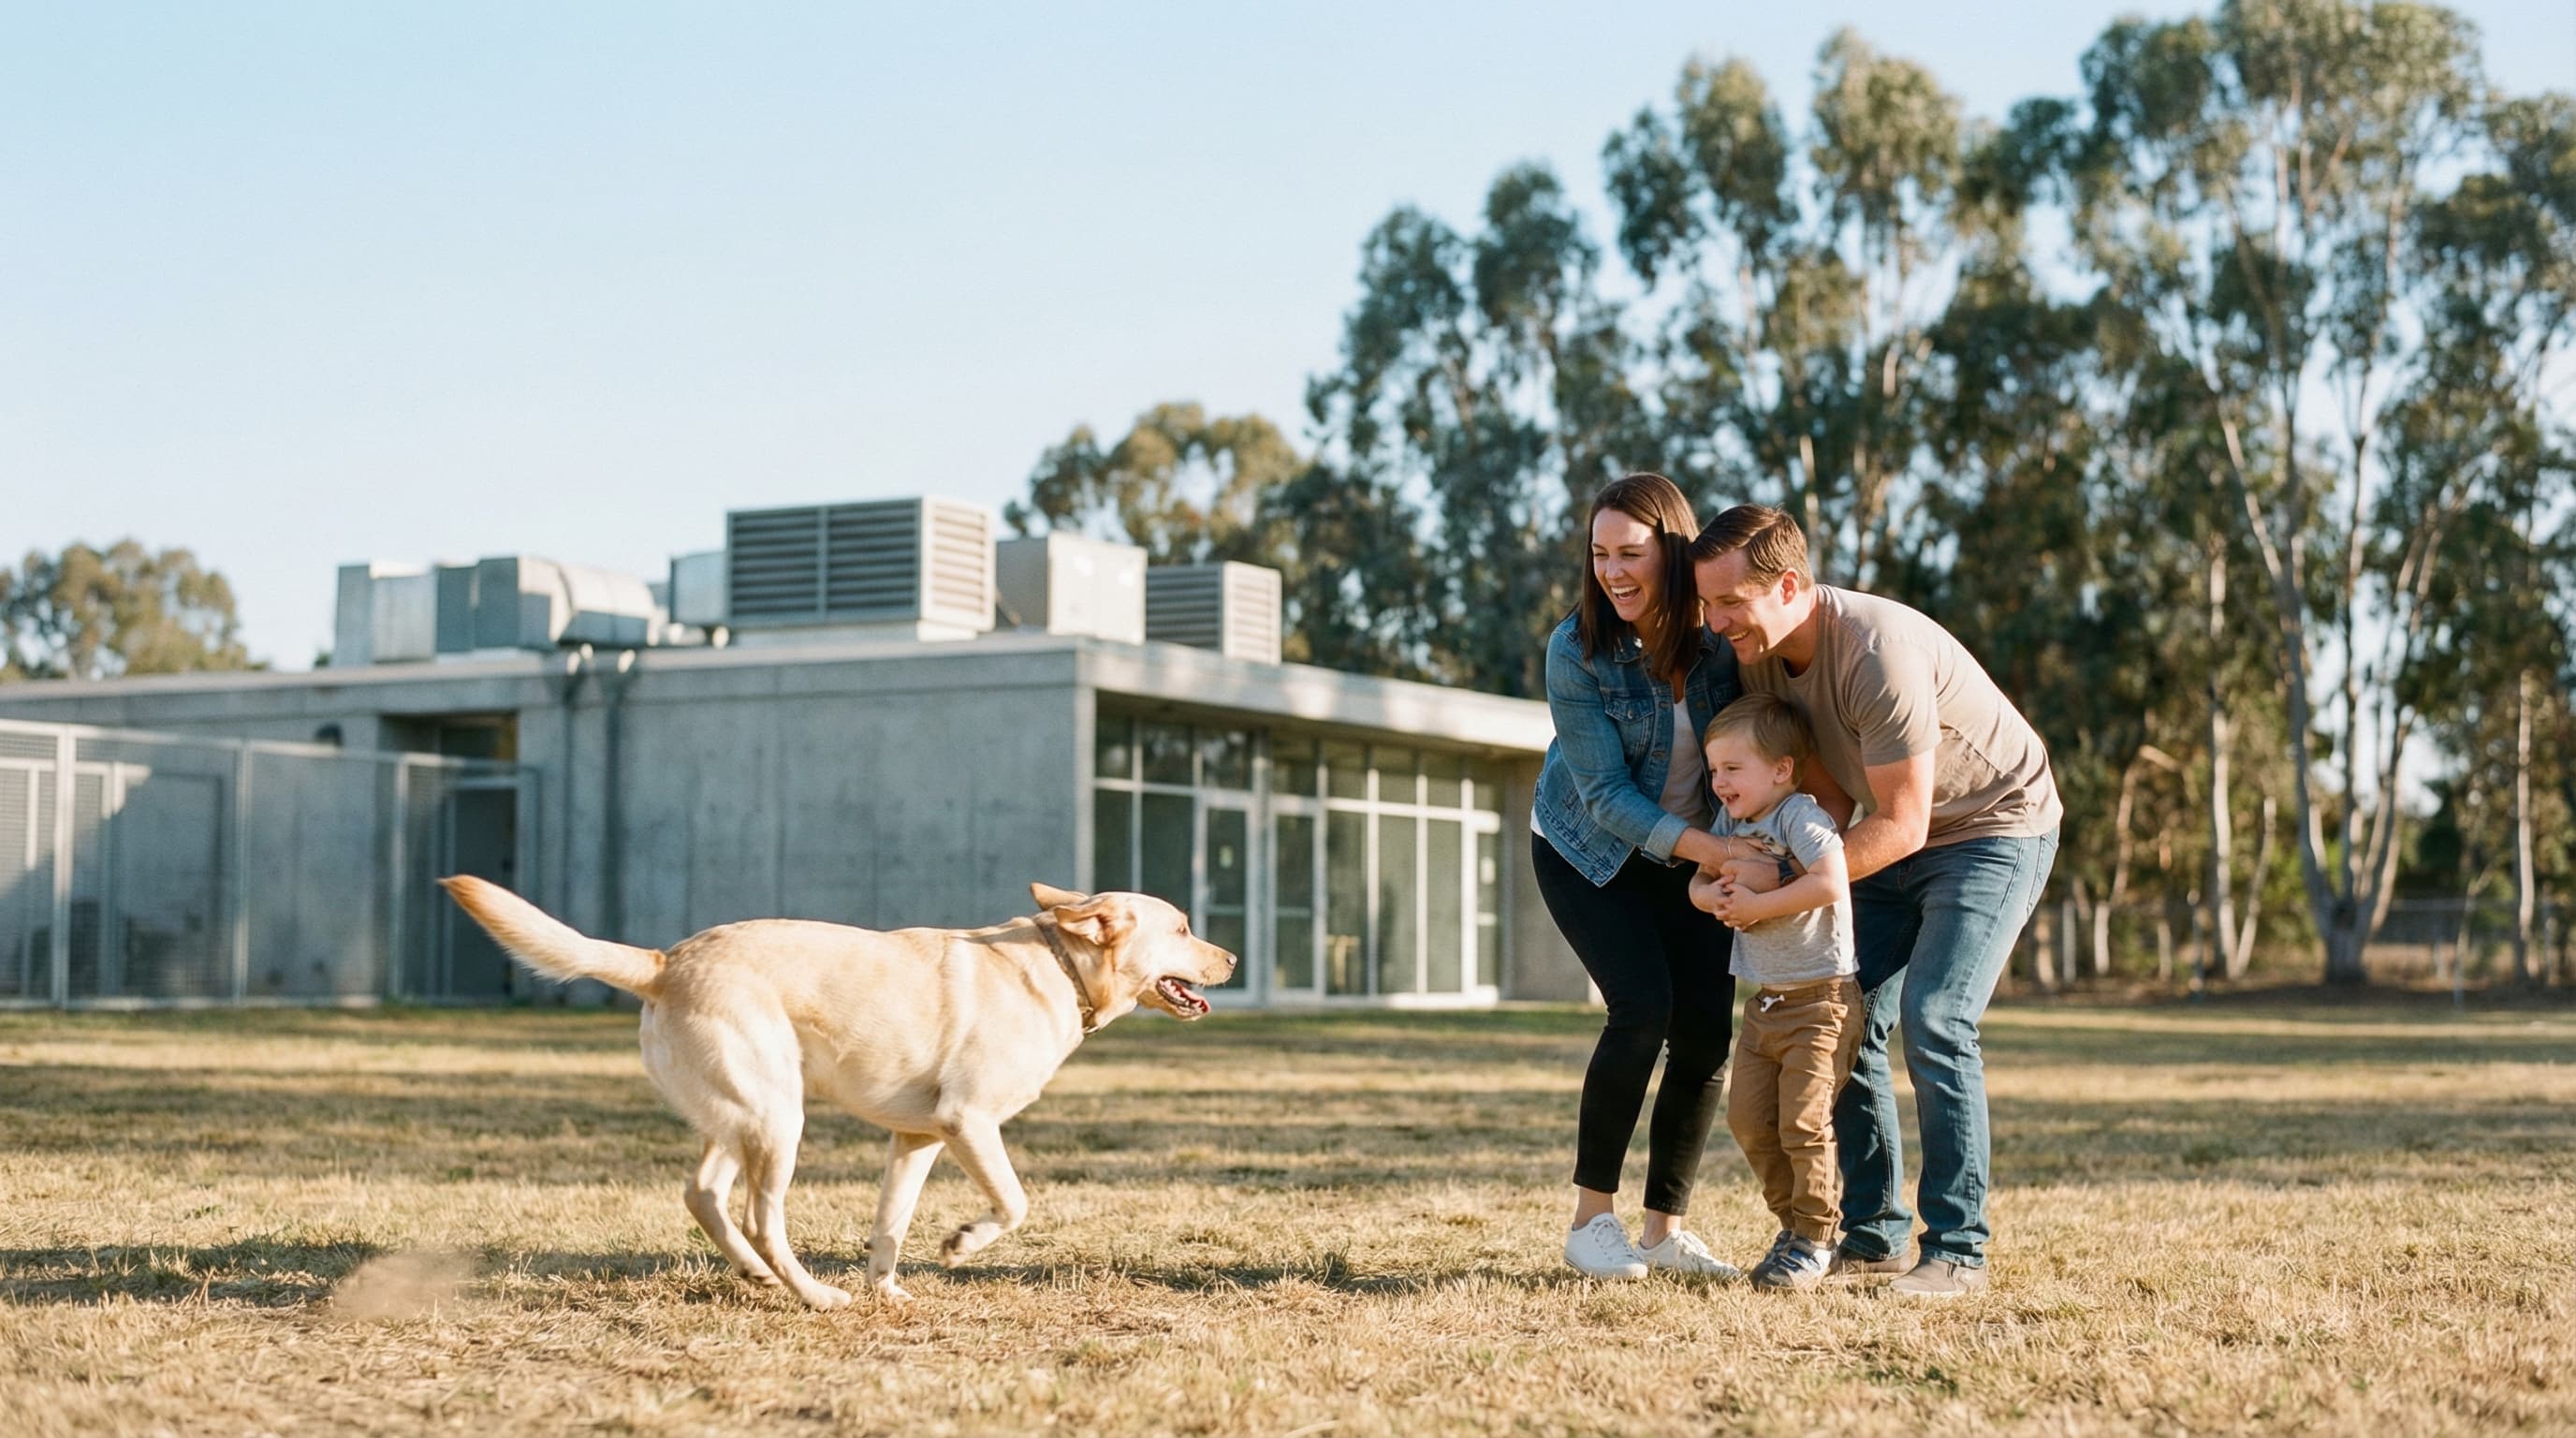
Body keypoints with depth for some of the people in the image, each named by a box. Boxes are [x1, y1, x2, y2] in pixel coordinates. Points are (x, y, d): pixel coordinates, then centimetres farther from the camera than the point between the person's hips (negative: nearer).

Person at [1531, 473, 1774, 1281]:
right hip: (1587, 849, -3)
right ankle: (1591, 1220, -9)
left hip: (1686, 855, 3)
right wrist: (1715, 851, -35)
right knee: (1644, 1007, -20)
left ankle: (1666, 1229, 6)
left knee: (1708, 1029, -8)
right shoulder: (1578, 652, -24)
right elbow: (1606, 794, -23)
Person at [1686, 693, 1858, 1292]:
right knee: (1748, 1120, 7)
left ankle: (1814, 1242, 3)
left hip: (1821, 1000, -9)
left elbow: (1830, 882, -31)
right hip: (1765, 1001, 9)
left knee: (1803, 1124, -10)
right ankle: (1794, 1224, 22)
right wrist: (1713, 894, -9)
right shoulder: (1730, 821, 8)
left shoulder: (1800, 815, -17)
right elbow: (1699, 883, 16)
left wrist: (1758, 904, -23)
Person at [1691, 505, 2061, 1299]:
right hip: (1898, 831, 8)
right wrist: (1748, 867, -17)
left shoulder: (1878, 653, -33)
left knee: (1934, 1021, -20)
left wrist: (1783, 883, -29)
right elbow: (1832, 793, 0)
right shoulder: (1758, 654, -8)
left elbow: (1901, 826, -28)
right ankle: (1872, 1234, 6)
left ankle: (1958, 1250, -13)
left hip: (1995, 825, -8)